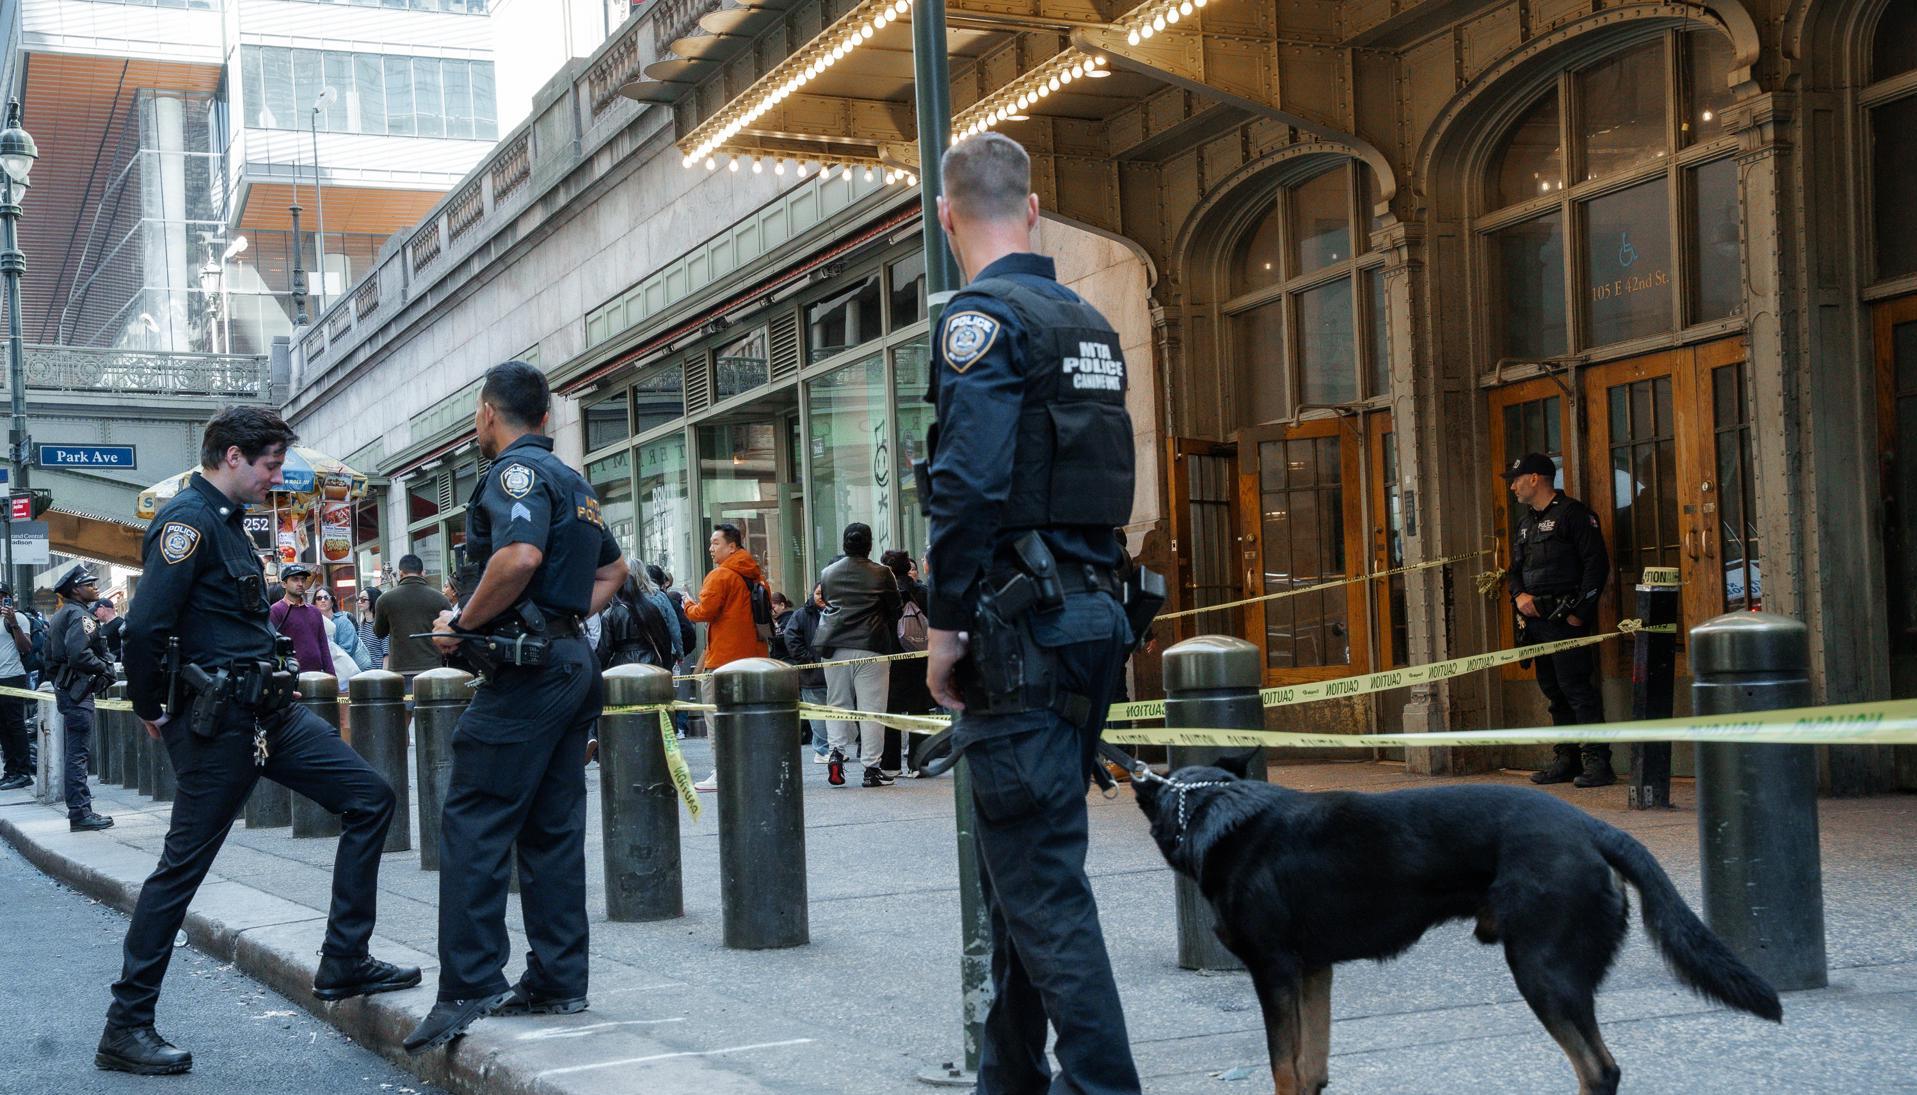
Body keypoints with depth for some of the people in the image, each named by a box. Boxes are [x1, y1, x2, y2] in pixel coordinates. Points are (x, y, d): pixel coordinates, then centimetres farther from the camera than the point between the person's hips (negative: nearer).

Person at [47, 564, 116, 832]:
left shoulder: (60, 616, 19)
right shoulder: (80, 615, -13)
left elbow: (50, 658, 23)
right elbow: (78, 653, -27)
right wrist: (104, 668, -14)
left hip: (64, 687, 11)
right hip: (78, 689, -11)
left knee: (77, 751, 14)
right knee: (79, 752, -9)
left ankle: (81, 809, 19)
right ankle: (80, 813, -10)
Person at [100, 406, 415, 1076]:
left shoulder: (225, 521, 17)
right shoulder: (187, 519, -15)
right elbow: (145, 627, -23)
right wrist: (153, 714, -11)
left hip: (270, 714, 10)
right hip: (218, 722, -10)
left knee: (369, 799, 5)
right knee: (182, 866, -2)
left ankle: (344, 965, 9)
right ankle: (126, 1027, 9)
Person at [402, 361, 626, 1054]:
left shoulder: (515, 471, -9)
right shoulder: (570, 480, 19)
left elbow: (519, 557, -26)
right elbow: (613, 568, 31)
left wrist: (461, 624, -14)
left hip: (527, 667, -9)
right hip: (572, 663, 9)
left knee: (472, 826, -8)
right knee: (552, 830, 11)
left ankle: (469, 988, -11)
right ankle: (557, 982, 13)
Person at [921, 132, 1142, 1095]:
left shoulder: (983, 318, -11)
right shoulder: (1091, 327, 16)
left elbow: (969, 483, -21)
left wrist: (945, 624, -15)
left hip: (1019, 629, -9)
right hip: (1090, 615, 9)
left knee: (1039, 878, -6)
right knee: (1025, 863, 18)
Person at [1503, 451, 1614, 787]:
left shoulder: (1572, 513, -6)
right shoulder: (1526, 520, 20)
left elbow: (1597, 563, -12)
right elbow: (1516, 568, 24)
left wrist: (1580, 611, -16)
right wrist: (1519, 595, 2)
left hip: (1566, 620, -9)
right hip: (1536, 620, 9)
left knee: (1577, 689, -11)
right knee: (1554, 692, 11)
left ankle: (1597, 762, -9)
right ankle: (1566, 761, 17)